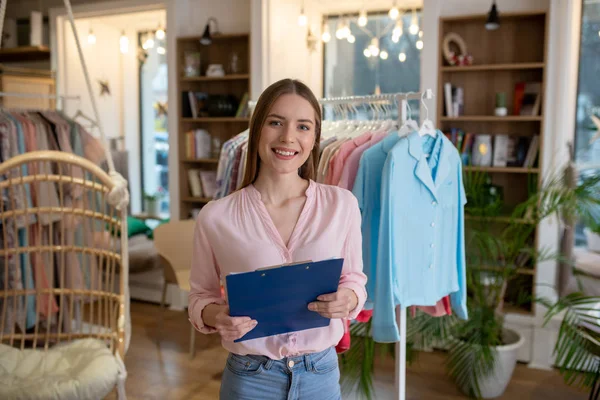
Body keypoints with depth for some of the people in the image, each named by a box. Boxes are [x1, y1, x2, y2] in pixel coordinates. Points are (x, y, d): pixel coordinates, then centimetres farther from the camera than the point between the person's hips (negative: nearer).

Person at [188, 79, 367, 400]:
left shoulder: (342, 205, -7)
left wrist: (348, 299, -17)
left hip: (321, 374, 2)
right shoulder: (215, 217, -9)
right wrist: (216, 316, -19)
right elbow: (201, 295, 1)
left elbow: (354, 279, 4)